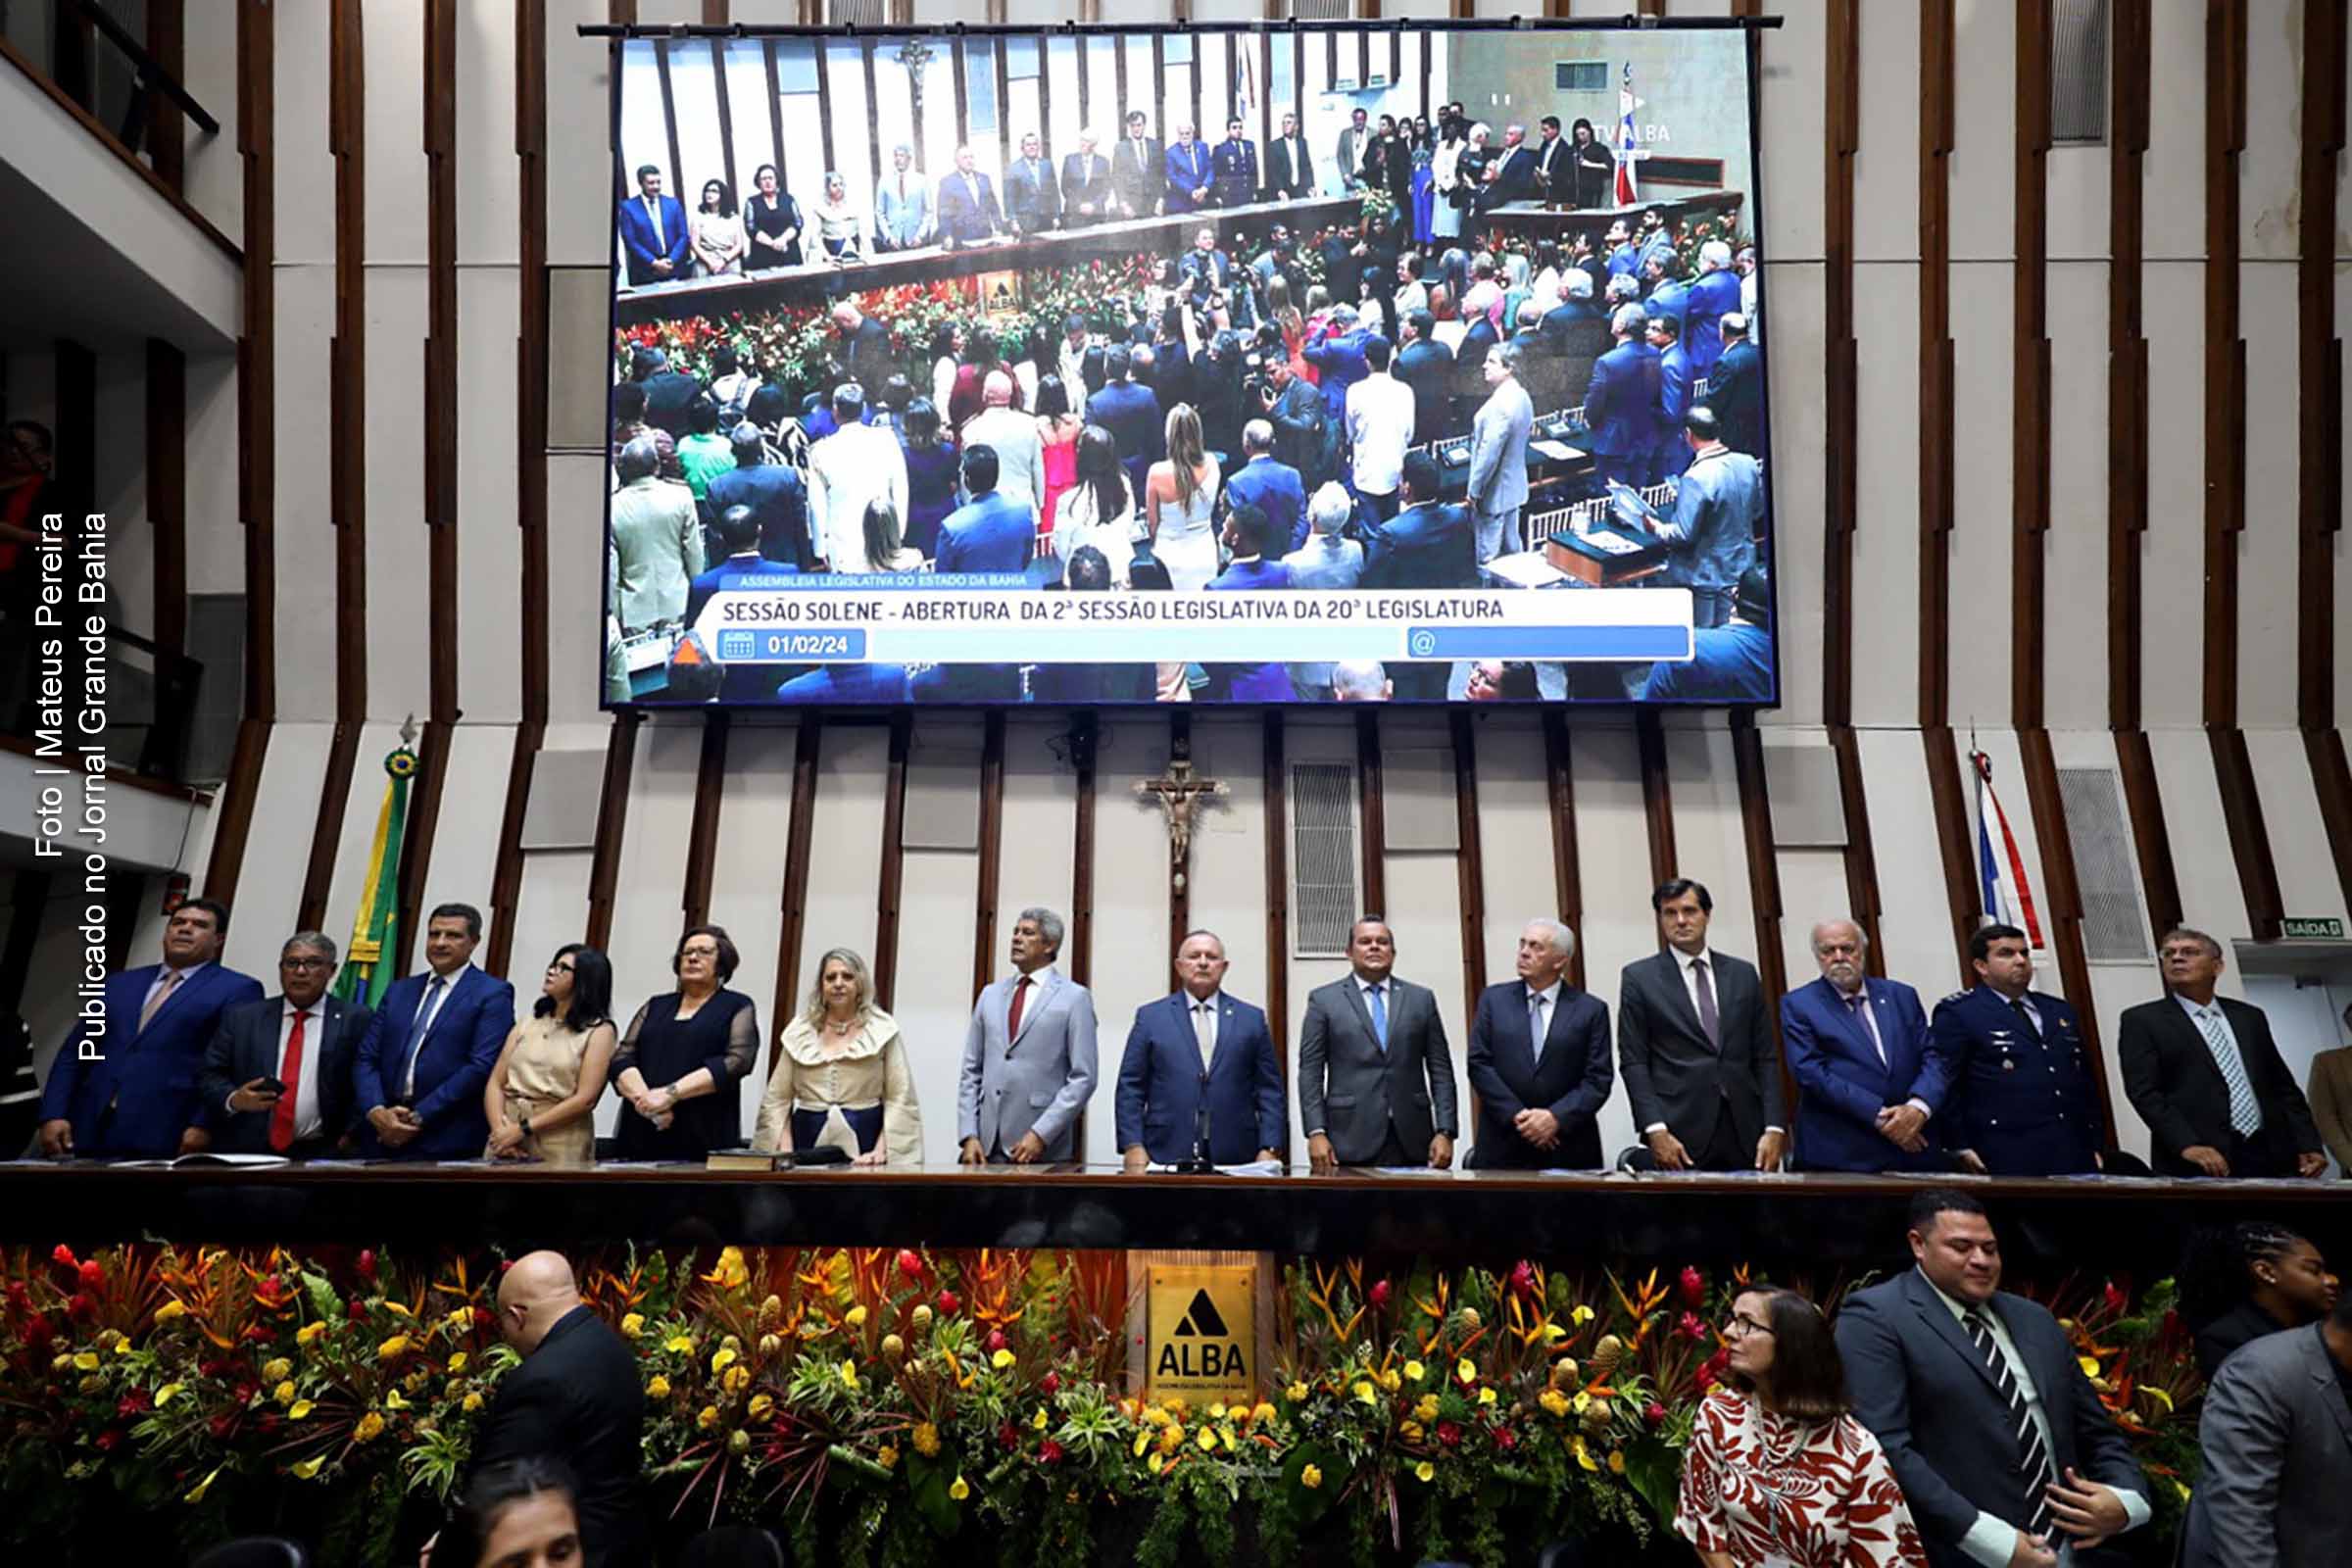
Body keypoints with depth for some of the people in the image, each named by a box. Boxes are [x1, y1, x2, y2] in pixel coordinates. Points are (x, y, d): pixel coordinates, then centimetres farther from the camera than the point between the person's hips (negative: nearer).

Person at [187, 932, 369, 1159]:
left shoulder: (355, 1020, 4)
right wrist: (233, 1099, -9)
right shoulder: (242, 1017, 13)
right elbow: (210, 1075, 10)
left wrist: (353, 1133, -10)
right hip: (246, 1151, 2)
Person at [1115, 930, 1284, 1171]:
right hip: (1166, 1155, -1)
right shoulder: (1150, 1017, 7)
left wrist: (1269, 1149, -2)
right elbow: (1130, 1087, 5)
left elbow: (1269, 1089, 7)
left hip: (1235, 1158, 1)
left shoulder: (1251, 1018, 10)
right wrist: (1133, 1147, -5)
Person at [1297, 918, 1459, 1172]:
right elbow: (1310, 1072, 1)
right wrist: (1316, 1132, -9)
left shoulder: (1421, 998, 11)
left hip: (1411, 1140, 2)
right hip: (1350, 1140, -2)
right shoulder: (1324, 999, 5)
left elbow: (1440, 1069, 9)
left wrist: (1444, 1132, -1)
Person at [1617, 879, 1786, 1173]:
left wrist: (1774, 1128, 0)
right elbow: (1633, 1062, -1)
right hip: (1681, 1136, -3)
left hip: (1745, 1131, 3)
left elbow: (1765, 1057, 10)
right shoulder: (1639, 977, 3)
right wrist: (1655, 1131, -11)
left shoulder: (1743, 974, 12)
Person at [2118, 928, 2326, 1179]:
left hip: (2271, 1156, 4)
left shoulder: (2250, 1017, 18)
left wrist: (2308, 1145, 8)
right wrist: (2187, 1145, -20)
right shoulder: (2142, 1020, 2)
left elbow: (2282, 1087, 19)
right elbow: (2144, 1091, -9)